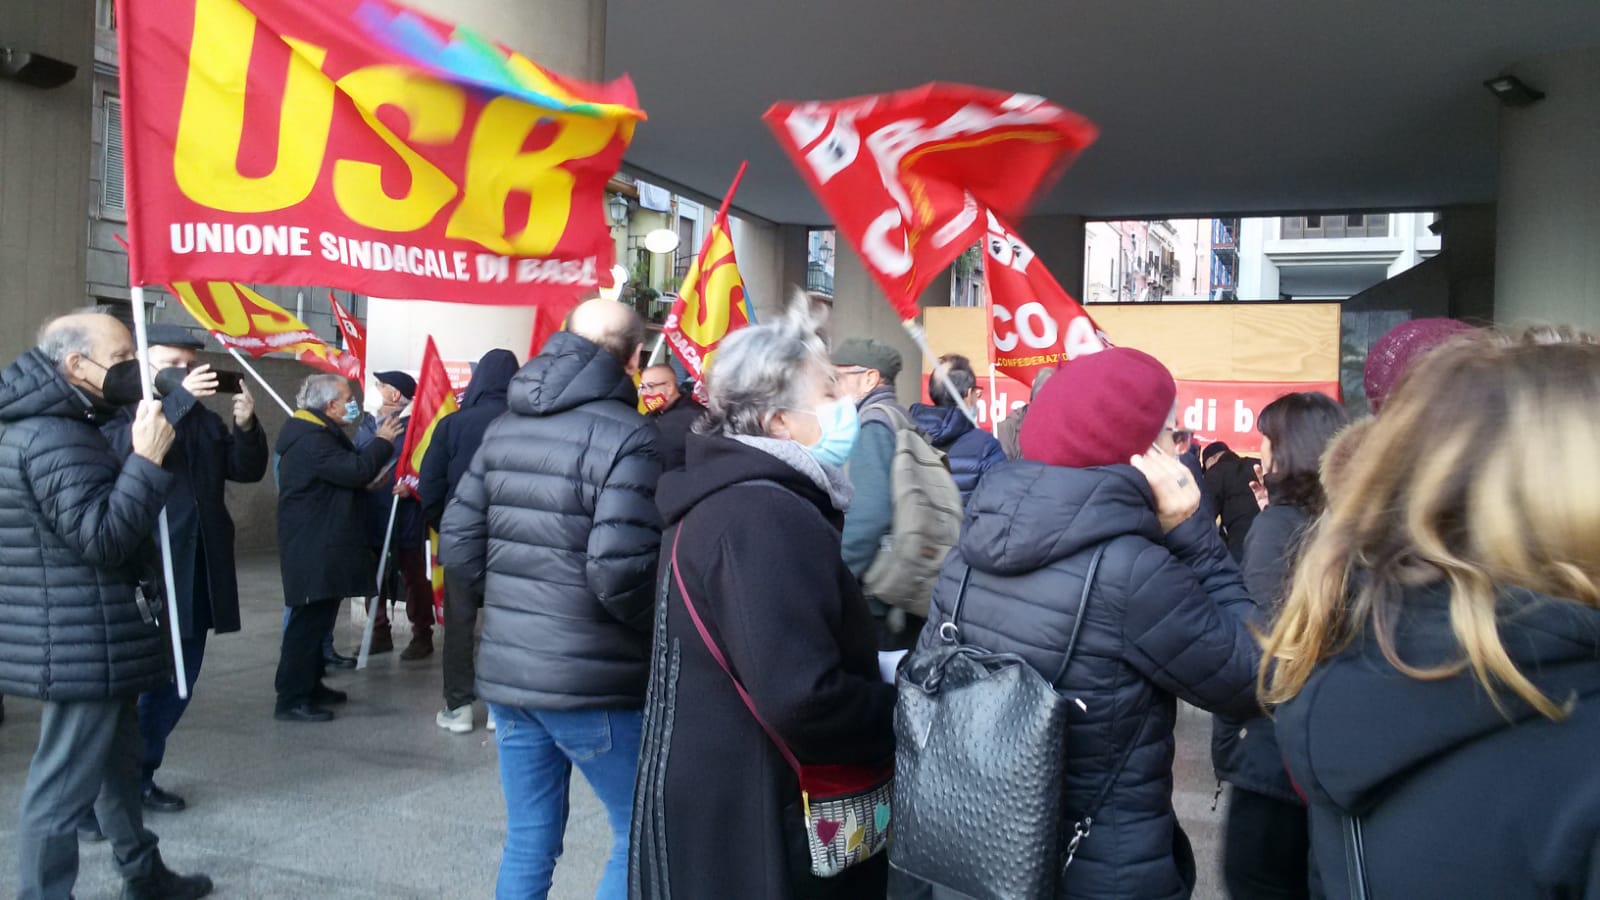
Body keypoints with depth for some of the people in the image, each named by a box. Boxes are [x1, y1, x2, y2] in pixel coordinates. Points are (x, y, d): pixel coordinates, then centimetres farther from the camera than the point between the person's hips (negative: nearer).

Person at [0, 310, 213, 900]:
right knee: (63, 786, -2)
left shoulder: (58, 426, 13)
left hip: (90, 640, 11)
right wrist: (147, 459, -27)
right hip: (81, 646, -11)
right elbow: (103, 537, -27)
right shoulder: (53, 439, -21)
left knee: (116, 760, 23)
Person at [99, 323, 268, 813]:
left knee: (176, 682, 13)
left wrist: (246, 427, -8)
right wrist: (179, 399, -30)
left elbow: (247, 470, 10)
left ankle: (140, 777, 26)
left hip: (197, 576, 6)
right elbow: (126, 452, -24)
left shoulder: (204, 419, 15)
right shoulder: (119, 412, -3)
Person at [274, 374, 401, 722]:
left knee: (316, 620, 18)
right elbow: (355, 471, -25)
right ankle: (291, 700, -3)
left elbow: (348, 471, 21)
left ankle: (310, 686, 28)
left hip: (323, 548, 12)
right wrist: (382, 442, -12)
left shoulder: (320, 434, 17)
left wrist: (378, 445, 7)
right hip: (314, 551, -12)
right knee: (308, 621, -8)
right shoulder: (310, 440, -19)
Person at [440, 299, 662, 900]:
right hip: (593, 683, -7)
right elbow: (620, 571, -23)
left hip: (507, 670, 7)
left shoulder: (504, 429, 7)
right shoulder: (626, 435, -15)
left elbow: (458, 543, 8)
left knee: (527, 844, 18)